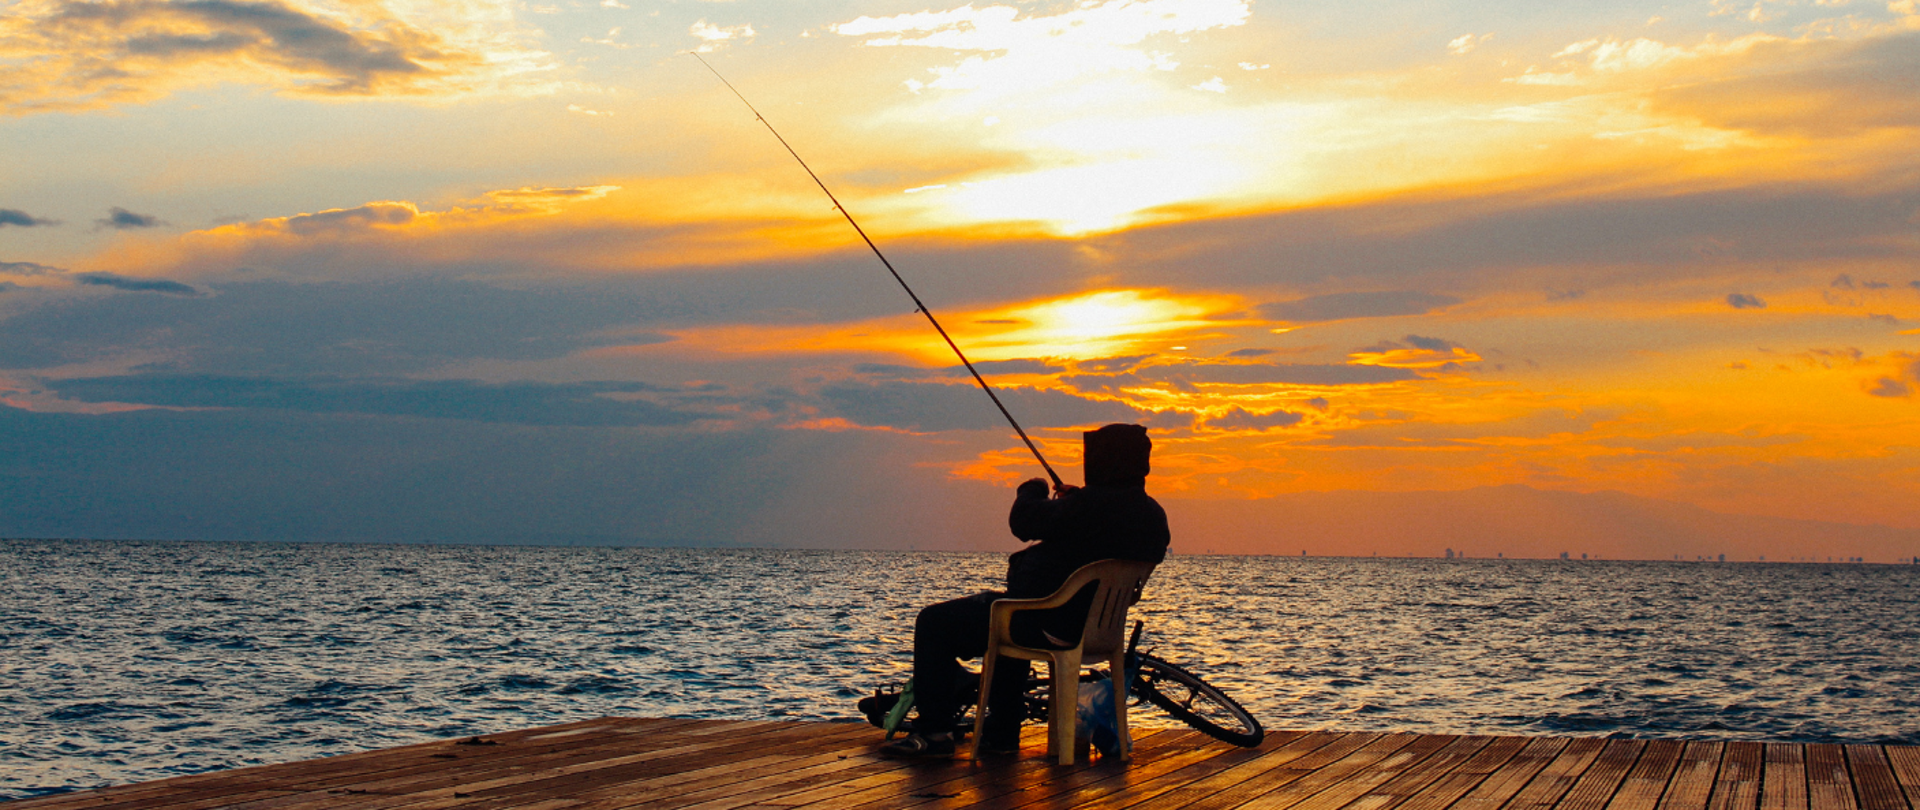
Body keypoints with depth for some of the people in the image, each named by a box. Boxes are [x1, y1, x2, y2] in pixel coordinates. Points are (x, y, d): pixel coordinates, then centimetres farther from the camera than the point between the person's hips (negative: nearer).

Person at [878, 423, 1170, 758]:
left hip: (1050, 626, -10)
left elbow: (1025, 522, -18)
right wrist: (1070, 500, 20)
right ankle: (1001, 733, 38)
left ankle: (934, 732, 1)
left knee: (934, 623, 1)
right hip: (1094, 627, 10)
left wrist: (1033, 490, 3)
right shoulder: (1153, 516, 1)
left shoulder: (1092, 504, -27)